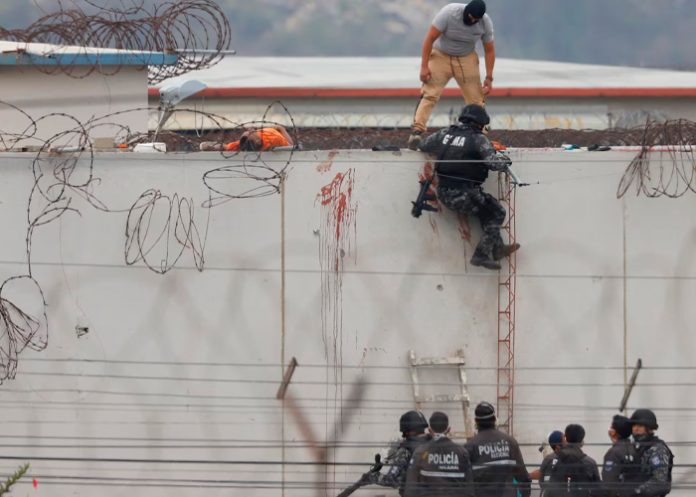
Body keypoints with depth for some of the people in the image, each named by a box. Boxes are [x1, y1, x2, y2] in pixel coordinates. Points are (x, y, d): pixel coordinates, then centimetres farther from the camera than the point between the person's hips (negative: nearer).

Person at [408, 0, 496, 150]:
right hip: (441, 55, -3)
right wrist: (424, 66, -21)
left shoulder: (485, 22, -13)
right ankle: (416, 131, -27)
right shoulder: (449, 13, -24)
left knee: (475, 99, -5)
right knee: (429, 94, -18)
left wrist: (489, 78, -3)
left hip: (467, 59, 3)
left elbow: (489, 50, 0)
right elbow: (430, 38, -19)